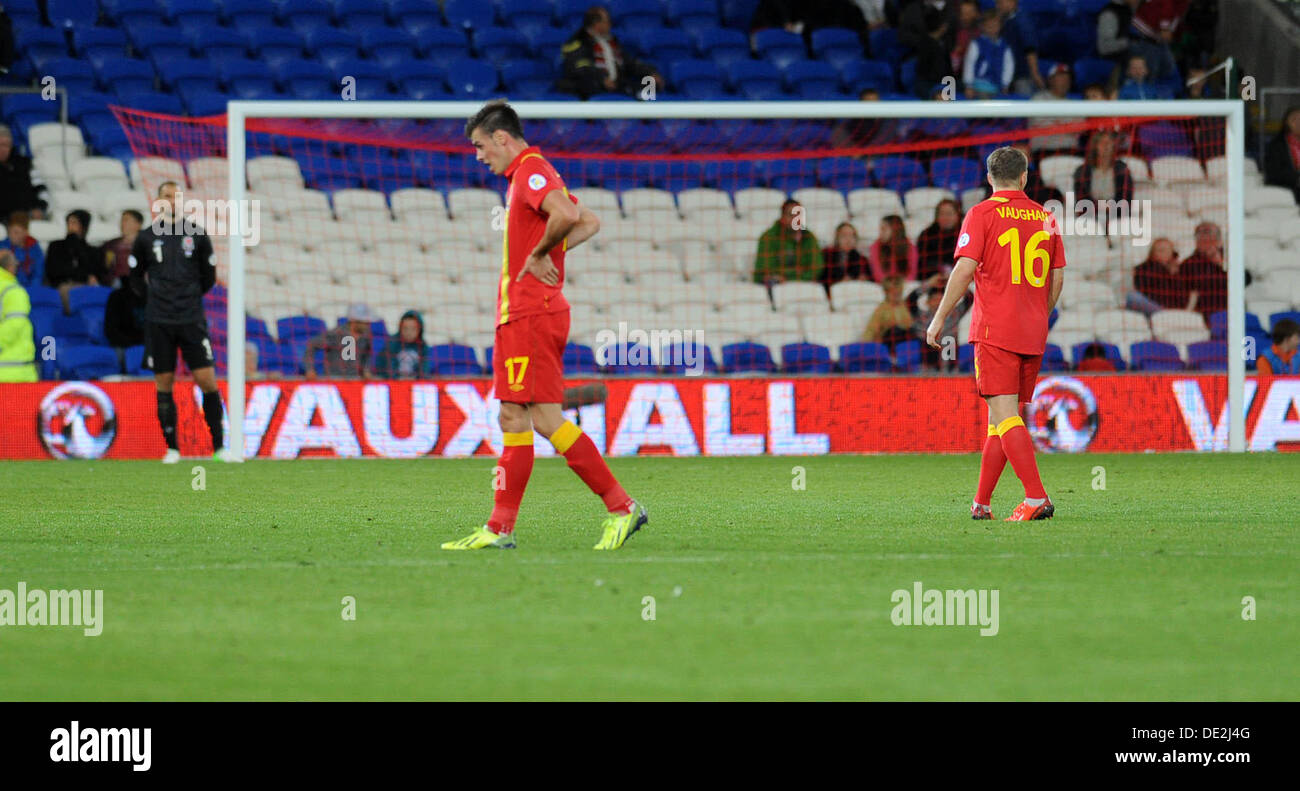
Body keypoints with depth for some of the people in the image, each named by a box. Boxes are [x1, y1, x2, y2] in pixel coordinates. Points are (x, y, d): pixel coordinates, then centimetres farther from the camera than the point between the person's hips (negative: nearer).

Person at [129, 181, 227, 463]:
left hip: (192, 320, 0)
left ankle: (219, 446, 0)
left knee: (207, 380, -6)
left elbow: (209, 277, 16)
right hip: (158, 322, 0)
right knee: (164, 385, 1)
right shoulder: (146, 238, 6)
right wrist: (154, 298, 8)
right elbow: (135, 277, 16)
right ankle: (172, 448, 9)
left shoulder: (197, 236, 6)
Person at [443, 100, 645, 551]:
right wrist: (548, 253, 11)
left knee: (546, 420, -12)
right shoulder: (527, 174, 19)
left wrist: (539, 255, -16)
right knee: (513, 419, 9)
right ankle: (500, 528, 11)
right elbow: (589, 222, 23)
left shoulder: (531, 171, -12)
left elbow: (567, 215, -30)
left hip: (531, 314, -11)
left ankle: (622, 508, -11)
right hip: (521, 315, 11)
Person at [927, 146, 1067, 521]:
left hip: (995, 329, -5)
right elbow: (1057, 279, 13)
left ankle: (1036, 497, -22)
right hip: (1033, 335, 5)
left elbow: (965, 269, -12)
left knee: (1005, 416, -9)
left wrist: (939, 318, -5)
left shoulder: (982, 213, -4)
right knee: (1001, 417, 12)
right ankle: (981, 502, 16)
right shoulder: (1045, 218, 11)